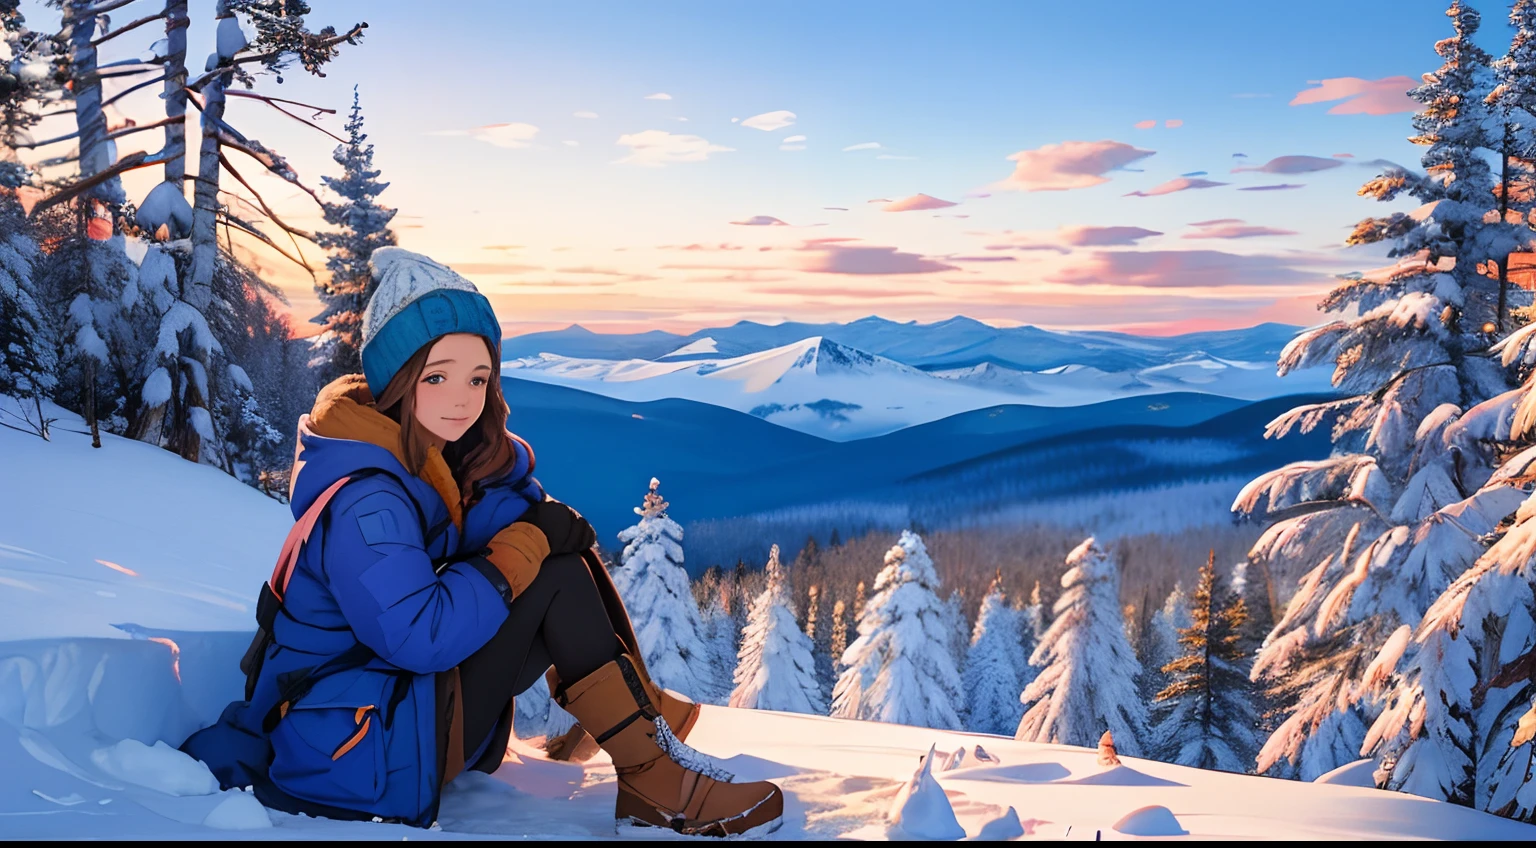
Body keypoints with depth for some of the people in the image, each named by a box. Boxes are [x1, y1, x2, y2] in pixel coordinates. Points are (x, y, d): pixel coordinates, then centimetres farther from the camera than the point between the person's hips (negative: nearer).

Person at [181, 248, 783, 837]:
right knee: (557, 578, -19)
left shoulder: (437, 456, 3)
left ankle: (645, 718, 1)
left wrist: (541, 521, -20)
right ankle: (657, 782, -14)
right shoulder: (364, 499, -25)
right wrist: (525, 547, -23)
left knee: (561, 556, -1)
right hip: (356, 751, -9)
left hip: (396, 682, 9)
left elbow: (524, 505, 3)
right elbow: (420, 636, -30)